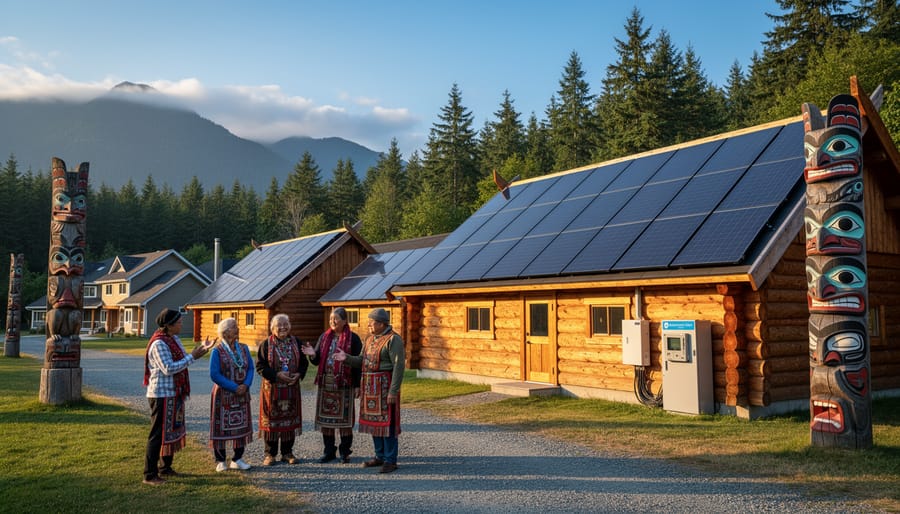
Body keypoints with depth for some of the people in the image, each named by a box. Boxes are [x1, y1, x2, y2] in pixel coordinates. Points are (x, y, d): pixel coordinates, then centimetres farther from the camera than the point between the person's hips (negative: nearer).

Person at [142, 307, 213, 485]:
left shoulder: (174, 339, 10)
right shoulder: (159, 344, -18)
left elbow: (184, 361, 11)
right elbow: (168, 368, -24)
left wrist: (200, 349, 2)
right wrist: (192, 356, -21)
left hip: (174, 394, 9)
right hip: (162, 395, -9)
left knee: (173, 431, 17)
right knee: (158, 434, -3)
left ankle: (166, 468, 30)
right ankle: (150, 475, 4)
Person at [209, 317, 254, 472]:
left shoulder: (243, 348, 5)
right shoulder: (217, 351, -11)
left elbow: (250, 368, 5)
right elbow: (214, 374, -16)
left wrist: (246, 385, -13)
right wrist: (234, 387, -19)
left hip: (242, 395, 5)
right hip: (223, 395, -5)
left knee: (242, 425, 9)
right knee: (221, 427, 2)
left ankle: (237, 459, 21)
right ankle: (220, 461, 14)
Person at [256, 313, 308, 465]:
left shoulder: (296, 343, 6)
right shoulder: (266, 344, -4)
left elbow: (304, 362, 9)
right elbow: (260, 366, -8)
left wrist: (299, 374, -10)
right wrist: (277, 375, -19)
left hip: (291, 388, 3)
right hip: (271, 388, -3)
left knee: (290, 418, 8)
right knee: (271, 419, 2)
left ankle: (287, 453, 19)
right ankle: (270, 454, 14)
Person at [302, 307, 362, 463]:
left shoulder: (353, 339, -3)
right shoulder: (324, 337, 10)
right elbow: (317, 361, 11)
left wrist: (357, 385, -8)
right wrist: (313, 355, -12)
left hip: (344, 384, -4)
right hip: (325, 383, 4)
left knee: (344, 418, 1)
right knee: (325, 417, 7)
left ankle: (345, 452, 13)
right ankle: (329, 451, 18)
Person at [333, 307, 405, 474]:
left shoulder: (393, 340, -13)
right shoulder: (370, 338, 13)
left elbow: (399, 366, -17)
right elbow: (362, 361, 13)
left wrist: (393, 391, -20)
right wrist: (346, 358, -5)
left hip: (385, 386, -8)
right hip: (369, 385, 8)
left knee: (387, 422, -3)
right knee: (373, 420, 12)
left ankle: (390, 461, 5)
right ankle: (380, 456, 23)